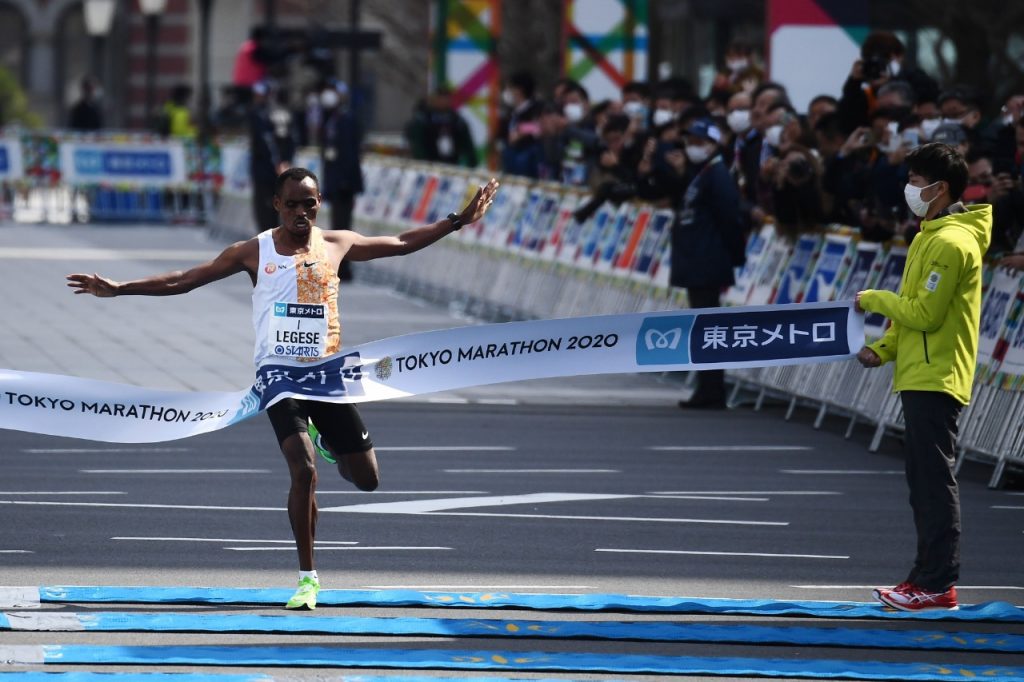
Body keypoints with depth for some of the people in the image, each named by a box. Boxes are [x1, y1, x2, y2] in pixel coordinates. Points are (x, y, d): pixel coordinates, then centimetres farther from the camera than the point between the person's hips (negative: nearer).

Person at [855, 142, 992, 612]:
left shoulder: (951, 242, -15)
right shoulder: (930, 237, 18)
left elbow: (925, 313, -19)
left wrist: (874, 300, -7)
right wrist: (884, 349, 10)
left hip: (935, 379, -11)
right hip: (919, 376, 11)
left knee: (935, 481, -9)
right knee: (924, 482, 13)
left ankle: (939, 585, -9)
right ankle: (927, 576, 18)